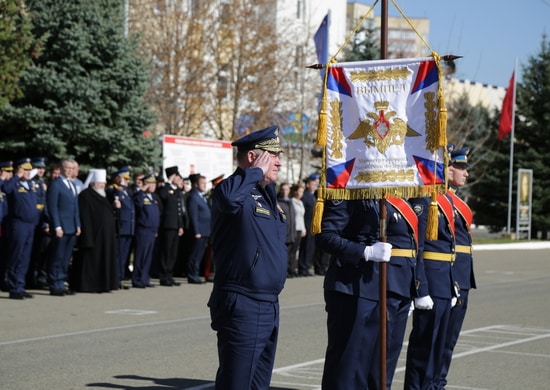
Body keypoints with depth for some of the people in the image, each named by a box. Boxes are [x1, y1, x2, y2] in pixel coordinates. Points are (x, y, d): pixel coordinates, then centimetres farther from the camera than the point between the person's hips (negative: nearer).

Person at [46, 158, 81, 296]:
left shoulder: (72, 185, 18)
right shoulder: (55, 184, -7)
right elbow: (52, 207, -12)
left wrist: (78, 225, 14)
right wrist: (57, 226, -17)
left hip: (72, 228, 8)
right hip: (61, 228, -8)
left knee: (66, 259, 9)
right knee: (57, 258, -4)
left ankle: (61, 284, 15)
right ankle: (55, 286, 0)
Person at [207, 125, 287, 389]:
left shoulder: (267, 195, 18)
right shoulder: (238, 191, -12)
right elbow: (227, 197, -38)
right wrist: (256, 171, -22)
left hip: (269, 306, 10)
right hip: (242, 307, -10)